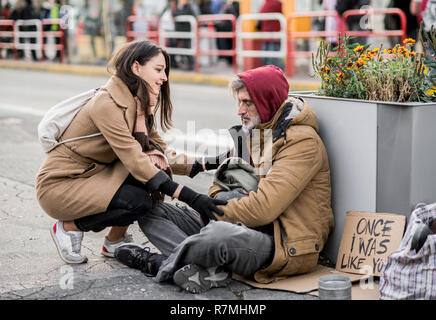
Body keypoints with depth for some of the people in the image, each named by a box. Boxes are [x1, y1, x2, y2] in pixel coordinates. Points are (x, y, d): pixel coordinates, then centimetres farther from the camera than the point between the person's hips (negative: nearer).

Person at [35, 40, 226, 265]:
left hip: (92, 174, 9)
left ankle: (115, 242, 3)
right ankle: (69, 227, -4)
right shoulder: (107, 103, -24)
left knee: (155, 166, -12)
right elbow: (135, 161, -31)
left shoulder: (138, 104, 5)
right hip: (58, 185, -8)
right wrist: (190, 197, -35)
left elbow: (162, 153, 8)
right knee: (139, 201, -27)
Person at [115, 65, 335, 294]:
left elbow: (264, 208, -23)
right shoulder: (257, 131, 15)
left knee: (218, 233, -42)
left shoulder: (302, 141, -14)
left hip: (286, 247, -9)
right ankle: (211, 270, -21)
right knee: (151, 211, 3)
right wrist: (217, 195, -5)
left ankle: (161, 262, -11)